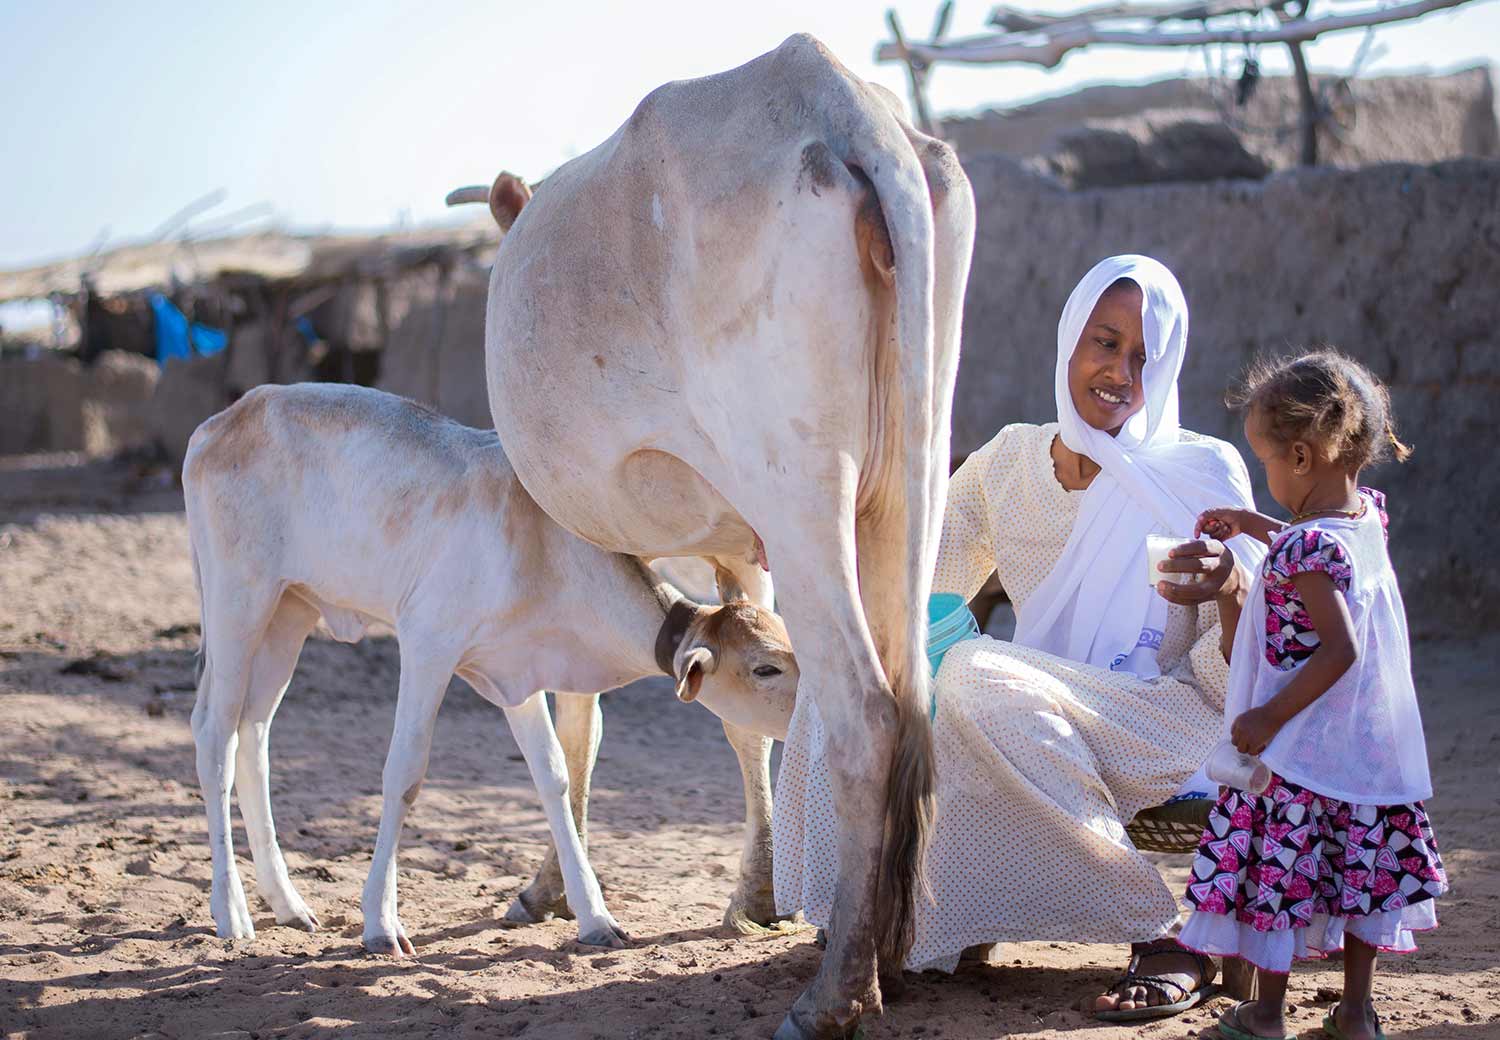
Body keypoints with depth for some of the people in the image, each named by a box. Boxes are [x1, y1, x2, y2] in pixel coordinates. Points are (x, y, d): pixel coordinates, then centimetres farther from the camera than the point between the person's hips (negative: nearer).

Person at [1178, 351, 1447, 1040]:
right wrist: (1251, 525, 29)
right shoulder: (1366, 516, 3)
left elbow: (1339, 648, -26)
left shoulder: (1304, 549, -22)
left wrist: (1270, 717, -21)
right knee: (1357, 862, 14)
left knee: (1275, 868, 4)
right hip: (1371, 746, 8)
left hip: (1300, 748, -8)